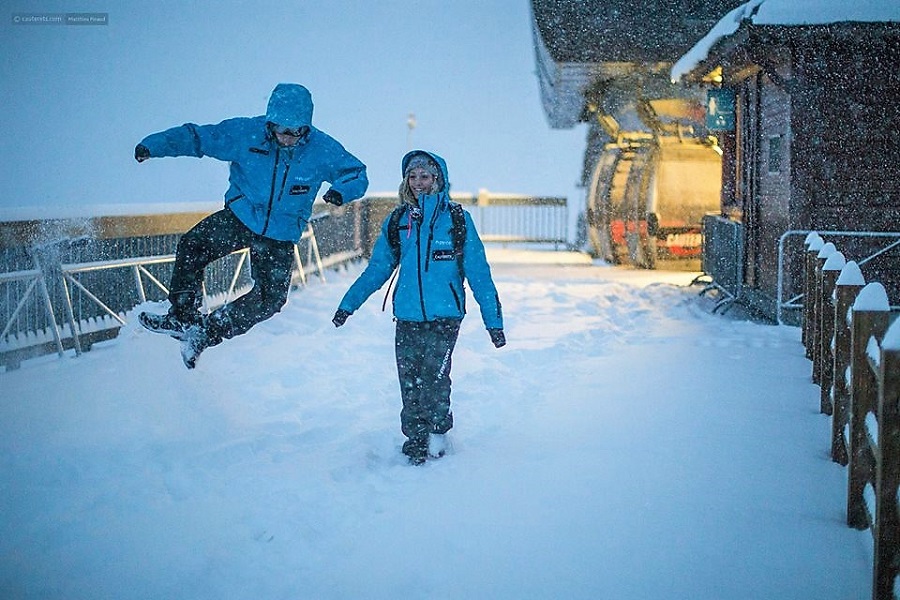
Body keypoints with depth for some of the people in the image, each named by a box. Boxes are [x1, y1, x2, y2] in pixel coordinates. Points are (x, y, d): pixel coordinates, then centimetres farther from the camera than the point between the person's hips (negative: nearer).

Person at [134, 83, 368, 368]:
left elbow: (357, 174, -3)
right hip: (239, 217, 0)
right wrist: (154, 145, -15)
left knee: (271, 297, -10)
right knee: (192, 247, -24)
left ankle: (208, 332, 5)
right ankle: (182, 316, -8)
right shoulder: (245, 133, -12)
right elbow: (197, 136, -4)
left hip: (280, 236, 0)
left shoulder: (323, 149, -12)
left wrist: (342, 191, -26)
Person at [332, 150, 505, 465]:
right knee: (409, 384, 3)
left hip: (444, 317, -3)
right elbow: (377, 269, 18)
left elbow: (478, 272, 2)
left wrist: (493, 320, 0)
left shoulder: (457, 219, 0)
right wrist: (348, 304, 15)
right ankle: (414, 442, 16)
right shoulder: (397, 221, 9)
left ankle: (437, 438, 3)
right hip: (407, 319, 3)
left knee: (434, 378, -13)